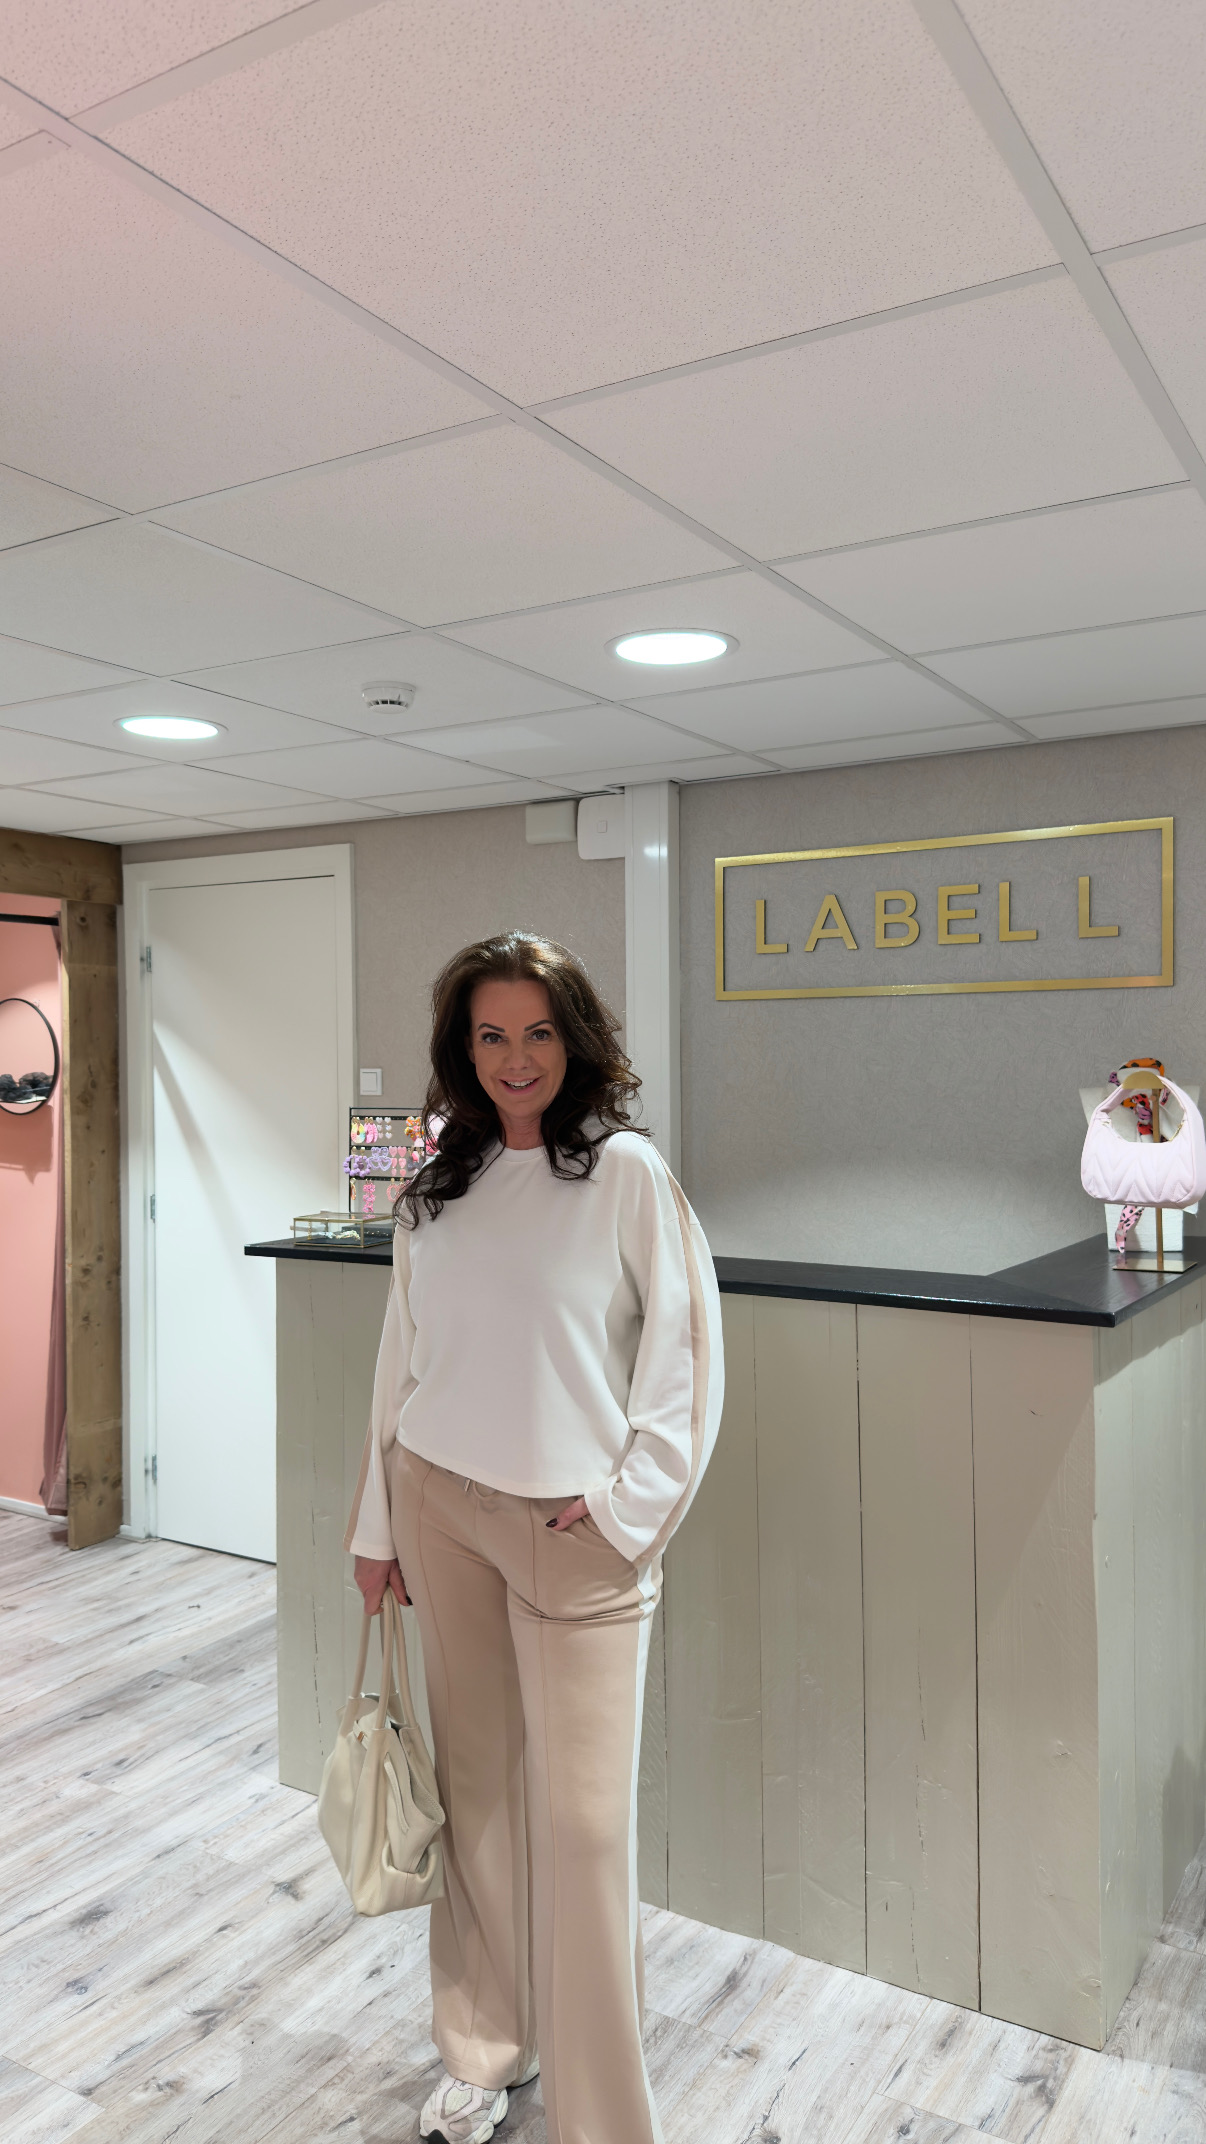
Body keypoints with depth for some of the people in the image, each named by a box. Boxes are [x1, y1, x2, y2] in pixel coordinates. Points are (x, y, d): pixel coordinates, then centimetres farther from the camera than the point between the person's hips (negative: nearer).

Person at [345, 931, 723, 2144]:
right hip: (442, 1509, 4)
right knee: (474, 1787, 14)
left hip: (575, 1531, -4)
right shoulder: (436, 1188, 6)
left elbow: (685, 1349, -6)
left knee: (582, 1816, 0)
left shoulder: (626, 1170, -7)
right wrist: (378, 1525, 12)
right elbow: (403, 1358, 10)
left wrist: (629, 1505, -9)